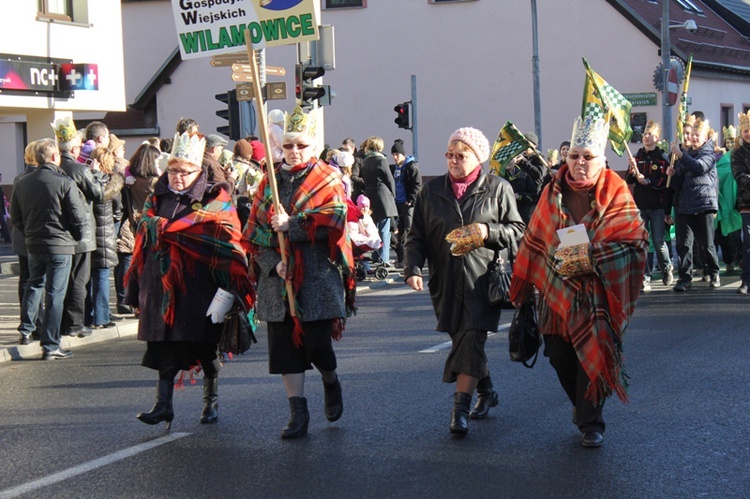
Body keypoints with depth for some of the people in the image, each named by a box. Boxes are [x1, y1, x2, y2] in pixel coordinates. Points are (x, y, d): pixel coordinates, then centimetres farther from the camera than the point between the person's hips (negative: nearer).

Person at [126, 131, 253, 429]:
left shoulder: (214, 200, 0)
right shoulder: (157, 200, 12)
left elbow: (227, 246, -5)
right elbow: (143, 243, 13)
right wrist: (137, 291, 9)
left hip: (199, 286, -3)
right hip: (162, 285, 3)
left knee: (206, 347, 4)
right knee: (164, 345, -1)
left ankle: (211, 403, 18)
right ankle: (163, 404, 0)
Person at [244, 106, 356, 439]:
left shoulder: (328, 180, 3)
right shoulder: (270, 183, 12)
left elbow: (332, 221, -13)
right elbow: (254, 231, 5)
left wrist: (289, 226, -17)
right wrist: (274, 262, -10)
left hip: (318, 279, -3)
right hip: (278, 278, 4)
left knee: (317, 344, -5)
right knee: (284, 345, 1)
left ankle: (331, 383, 28)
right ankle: (298, 412, 9)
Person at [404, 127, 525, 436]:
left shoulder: (498, 189, 3)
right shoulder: (432, 190, 10)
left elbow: (518, 230, 5)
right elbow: (417, 236, 10)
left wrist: (488, 232, -14)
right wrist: (413, 268, -6)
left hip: (481, 279, -4)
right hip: (445, 280, 4)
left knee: (470, 341, -12)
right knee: (461, 340, 11)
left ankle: (460, 408, -14)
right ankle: (486, 392, 32)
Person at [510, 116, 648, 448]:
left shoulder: (616, 193, -6)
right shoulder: (553, 193, 5)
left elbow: (633, 242, -12)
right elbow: (534, 242, 12)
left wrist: (589, 257, -23)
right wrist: (523, 287, 14)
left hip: (596, 293, -4)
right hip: (556, 292, 4)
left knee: (591, 355, -6)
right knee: (560, 357, 7)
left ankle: (590, 422, 10)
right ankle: (584, 408, 31)